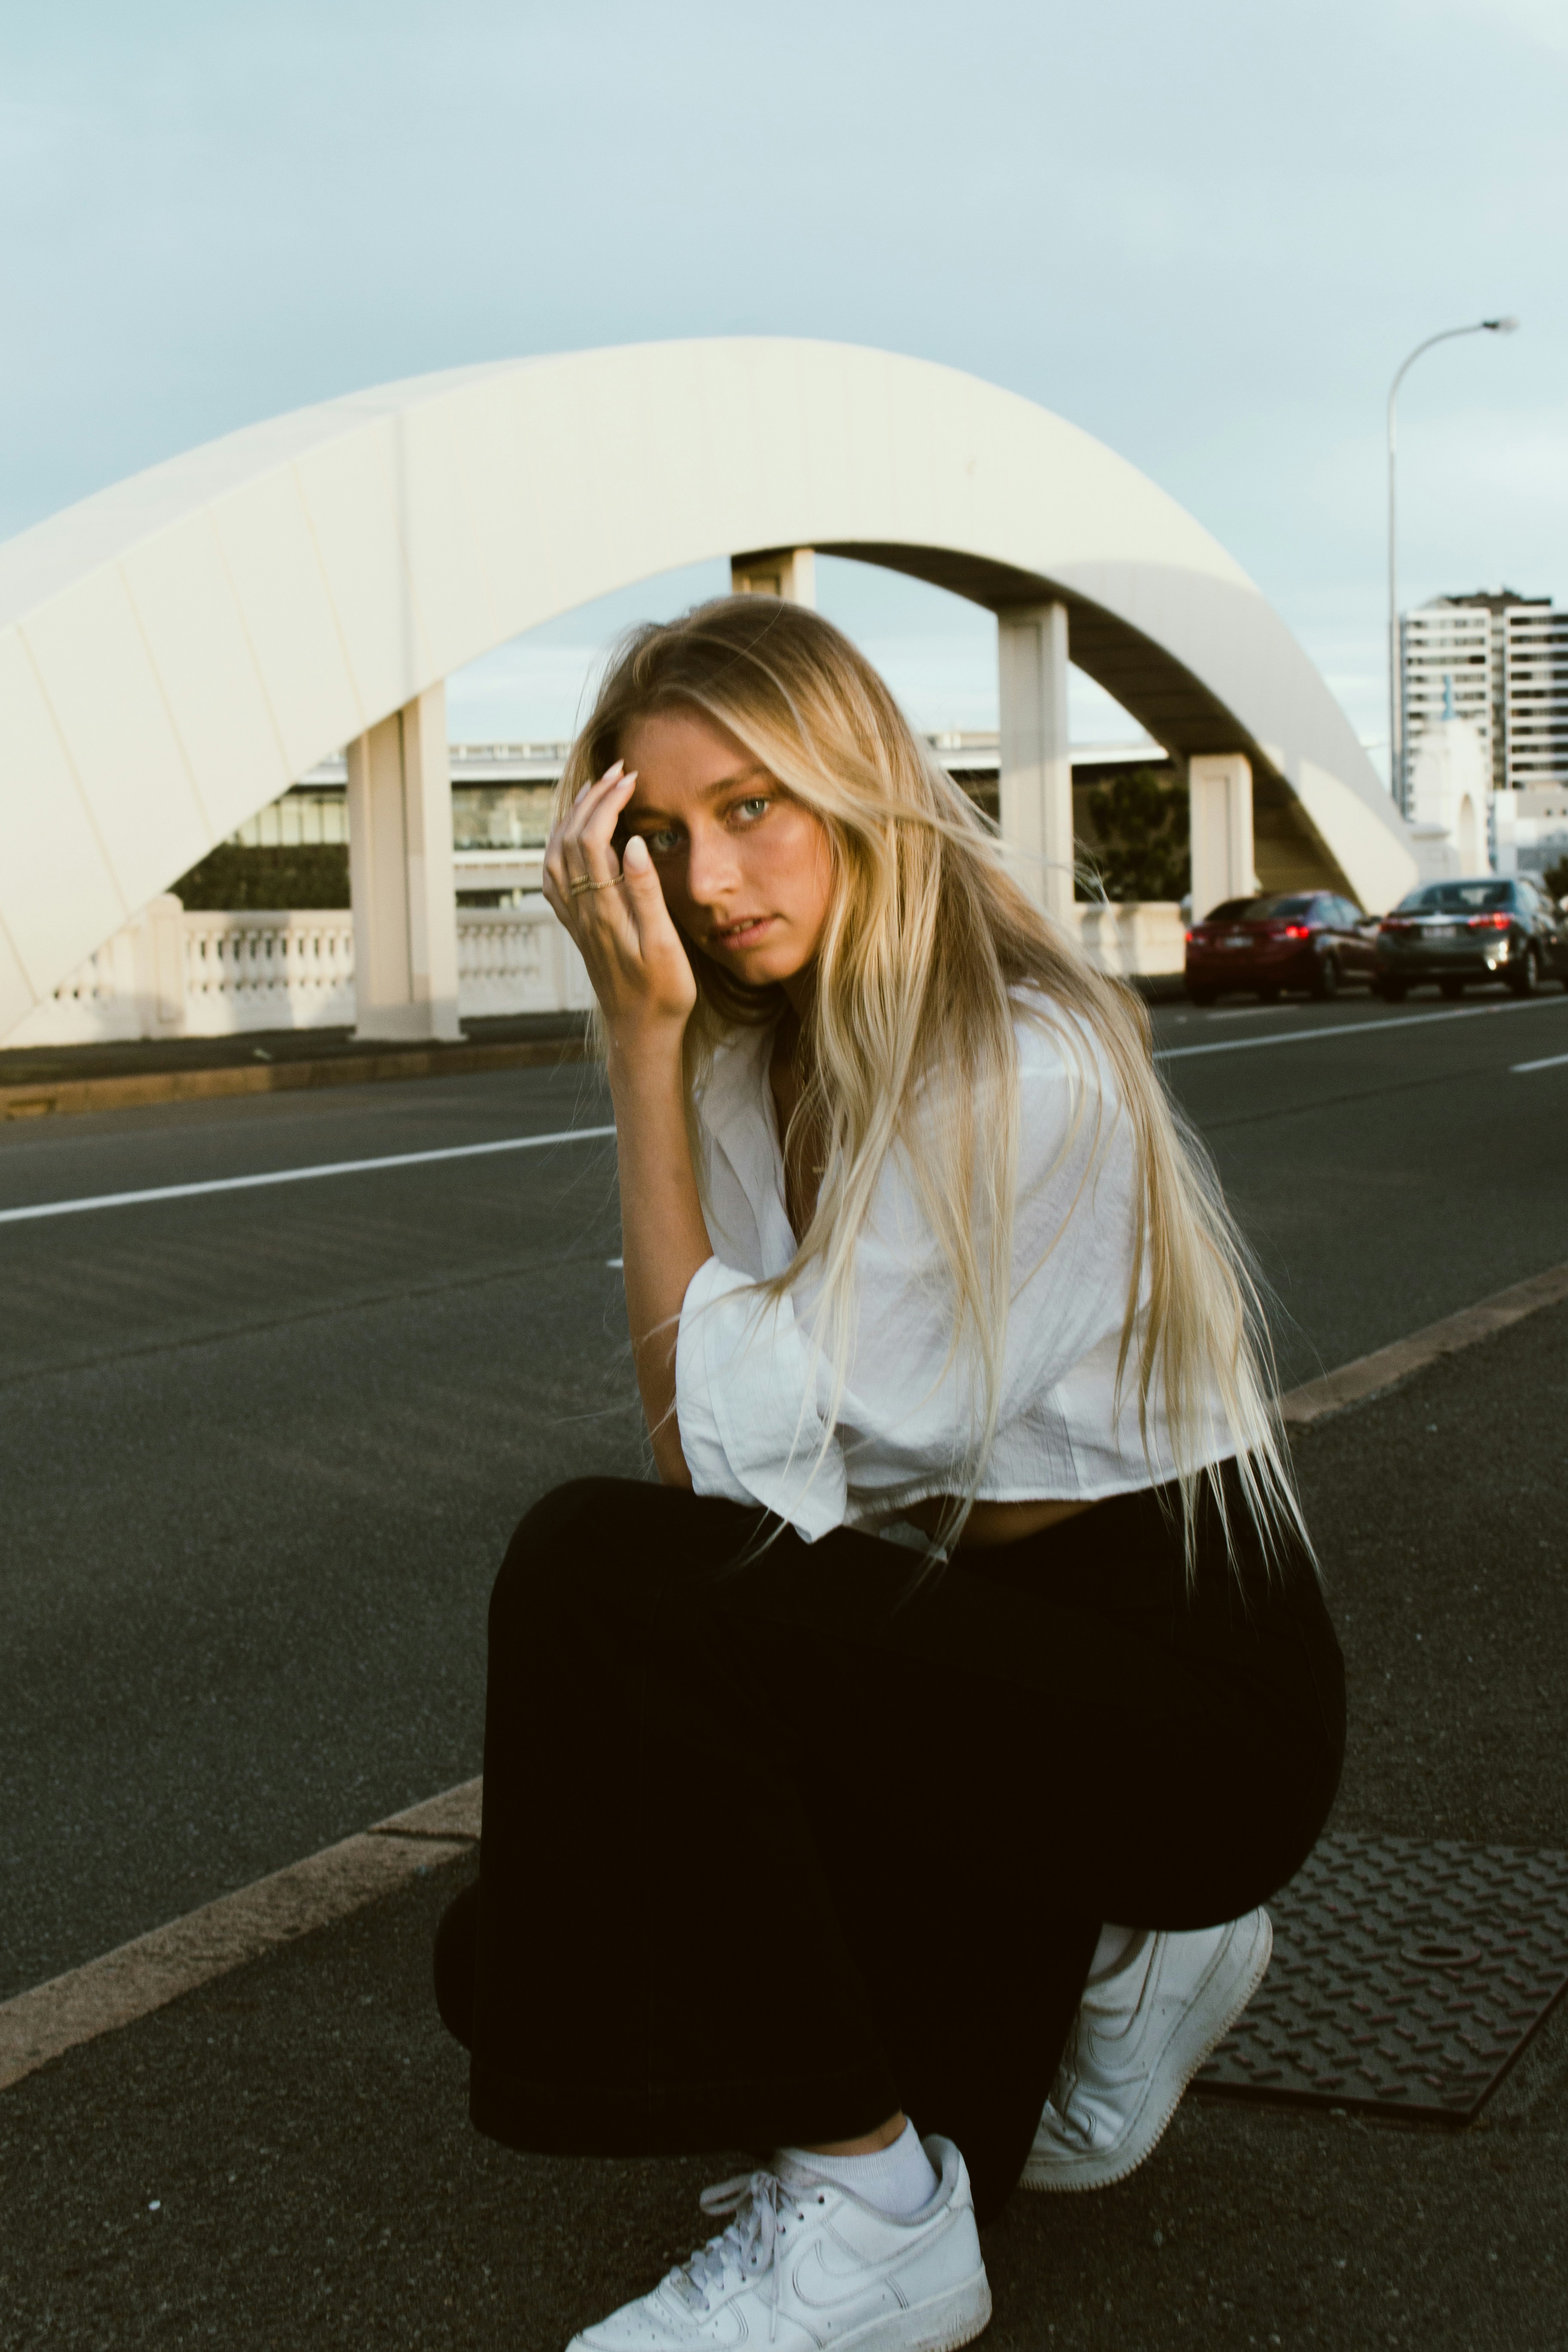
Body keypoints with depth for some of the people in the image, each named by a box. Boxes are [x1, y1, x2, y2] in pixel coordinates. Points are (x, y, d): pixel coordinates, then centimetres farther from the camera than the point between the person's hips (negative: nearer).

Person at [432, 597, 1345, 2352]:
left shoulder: (1022, 1068, -21)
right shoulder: (765, 1057, 5)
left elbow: (733, 1435, -25)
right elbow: (701, 1455, 1)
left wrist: (643, 1040, -22)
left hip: (1191, 1698, -8)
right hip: (994, 1648, 9)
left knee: (598, 1573, -25)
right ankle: (1103, 1962, 18)